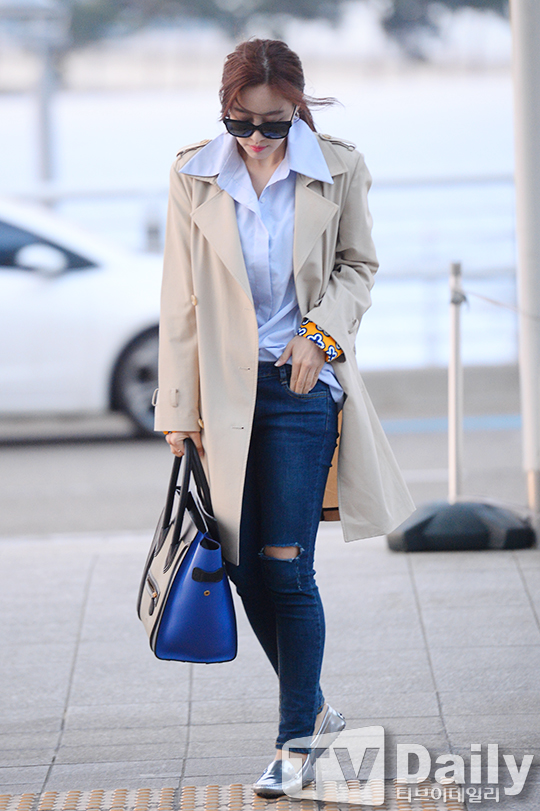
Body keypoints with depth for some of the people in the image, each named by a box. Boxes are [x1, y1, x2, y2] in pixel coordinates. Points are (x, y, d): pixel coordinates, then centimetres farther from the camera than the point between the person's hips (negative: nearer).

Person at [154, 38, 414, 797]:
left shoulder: (337, 171, -5)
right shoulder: (194, 177, -2)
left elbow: (359, 265, 9)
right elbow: (180, 298, 2)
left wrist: (321, 331, -9)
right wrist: (177, 408, 2)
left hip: (302, 384, -2)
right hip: (224, 386, 2)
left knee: (286, 564, -8)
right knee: (246, 565, 6)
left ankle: (297, 744, 2)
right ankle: (313, 709, 26)